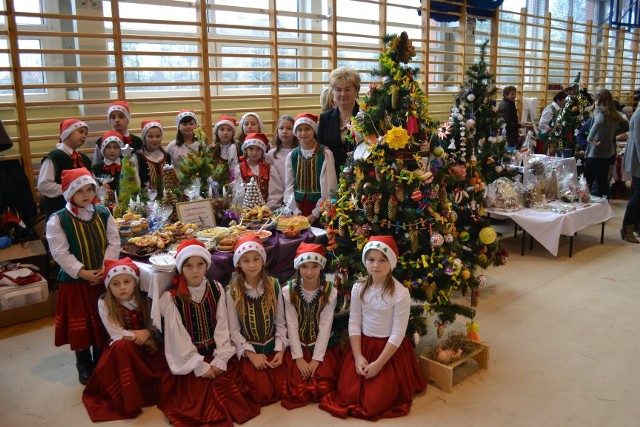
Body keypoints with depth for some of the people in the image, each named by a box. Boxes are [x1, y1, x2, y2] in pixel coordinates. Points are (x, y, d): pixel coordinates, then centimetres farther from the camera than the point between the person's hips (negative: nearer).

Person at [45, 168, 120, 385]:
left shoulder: (103, 213, 1)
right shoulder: (58, 220, -9)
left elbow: (114, 242, 0)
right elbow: (60, 253, -13)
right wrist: (82, 272, -19)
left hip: (104, 278, 3)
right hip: (75, 280, -3)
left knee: (103, 323, 13)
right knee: (80, 326, 8)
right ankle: (84, 367, 26)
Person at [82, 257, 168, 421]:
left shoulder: (143, 300, -2)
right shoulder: (104, 303, -10)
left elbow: (155, 327, -1)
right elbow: (116, 334, -15)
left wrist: (148, 333, -23)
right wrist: (140, 337, -17)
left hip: (145, 347, 3)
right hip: (120, 350, -3)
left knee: (164, 371, -22)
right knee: (123, 345, -37)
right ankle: (129, 400, -27)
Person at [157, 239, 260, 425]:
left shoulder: (216, 290, -1)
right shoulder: (172, 298, -10)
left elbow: (222, 326, -2)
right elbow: (177, 336, -11)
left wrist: (221, 359, -12)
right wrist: (199, 365, -14)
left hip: (215, 354, 3)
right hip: (189, 360, -2)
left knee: (228, 391, -9)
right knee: (198, 395, -15)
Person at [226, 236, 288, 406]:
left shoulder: (273, 286, -4)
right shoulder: (233, 292, -10)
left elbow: (280, 322, 1)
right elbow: (234, 330, -7)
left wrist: (280, 350, -10)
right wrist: (251, 354, -15)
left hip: (272, 347, 3)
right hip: (249, 350, -2)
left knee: (281, 390, -7)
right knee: (264, 394, -13)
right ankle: (249, 381, 19)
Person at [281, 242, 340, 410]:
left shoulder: (330, 292, -10)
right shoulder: (289, 291, -10)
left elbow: (325, 327, -11)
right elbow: (291, 326, -10)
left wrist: (316, 359, -16)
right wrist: (298, 357, -15)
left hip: (323, 346, 0)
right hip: (297, 345, 0)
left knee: (323, 388, -12)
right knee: (297, 389, -11)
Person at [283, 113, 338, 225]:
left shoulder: (325, 154, -6)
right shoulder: (291, 156, 4)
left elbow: (329, 188, -10)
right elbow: (289, 187, 4)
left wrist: (315, 214, -13)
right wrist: (297, 212, -7)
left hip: (320, 209, -3)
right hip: (298, 207, 3)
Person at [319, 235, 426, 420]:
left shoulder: (400, 293, -18)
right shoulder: (358, 288, -5)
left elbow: (398, 334, -16)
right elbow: (354, 323, -2)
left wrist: (378, 363, -18)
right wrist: (358, 357, -12)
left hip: (390, 350, -3)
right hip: (363, 345, 4)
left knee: (375, 402, -8)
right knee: (348, 395, -3)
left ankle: (390, 384, 25)